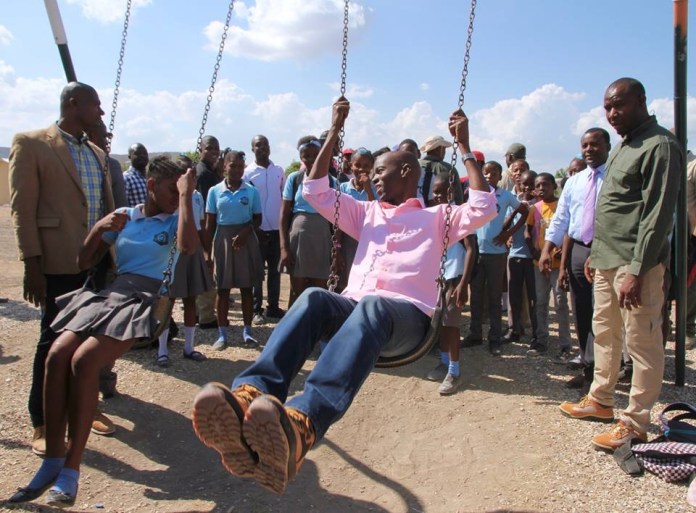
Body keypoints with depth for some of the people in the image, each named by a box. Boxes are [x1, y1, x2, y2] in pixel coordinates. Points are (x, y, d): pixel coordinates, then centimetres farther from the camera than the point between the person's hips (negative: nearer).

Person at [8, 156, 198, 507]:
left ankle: (71, 469, -18)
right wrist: (99, 228, 0)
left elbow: (187, 247, -19)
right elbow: (84, 263, 17)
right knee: (57, 355, -21)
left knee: (83, 360, -26)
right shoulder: (123, 217, 16)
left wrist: (187, 195, -12)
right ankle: (52, 461, -13)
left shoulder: (172, 221, 7)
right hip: (109, 294, 4)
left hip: (143, 301, -4)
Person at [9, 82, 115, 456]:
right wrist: (31, 264, -12)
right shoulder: (31, 144, -3)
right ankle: (41, 425, 15)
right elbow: (22, 208, -7)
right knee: (54, 340, 2)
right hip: (59, 264, -6)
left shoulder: (96, 153, 16)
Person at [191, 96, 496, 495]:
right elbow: (316, 191, 28)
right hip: (352, 306, 4)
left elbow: (484, 207, 3)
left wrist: (465, 147, 8)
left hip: (407, 314, -4)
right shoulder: (367, 213, 31)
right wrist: (335, 131, 26)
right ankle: (250, 398, -56)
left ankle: (301, 425, -65)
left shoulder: (436, 218, 20)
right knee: (314, 298, -32)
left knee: (372, 308, -41)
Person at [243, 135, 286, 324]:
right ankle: (256, 310, 10)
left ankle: (273, 307, 20)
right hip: (258, 229, -4)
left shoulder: (279, 171, 6)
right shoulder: (248, 173, -5)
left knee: (275, 269, 10)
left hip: (277, 228, 4)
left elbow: (285, 198, 11)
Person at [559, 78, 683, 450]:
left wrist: (637, 270, -21)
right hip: (607, 261, 9)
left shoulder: (660, 146, -12)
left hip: (635, 265, -9)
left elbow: (657, 215, -18)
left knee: (642, 343, 0)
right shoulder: (623, 146, 16)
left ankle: (635, 423, 9)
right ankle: (600, 400, 31)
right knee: (604, 333, 17)